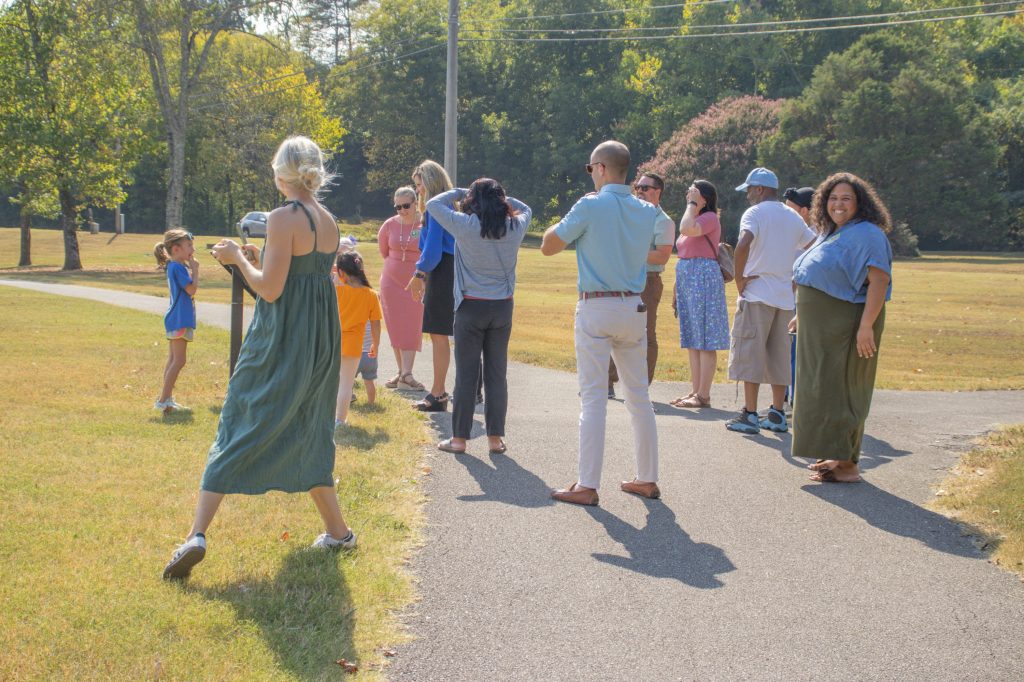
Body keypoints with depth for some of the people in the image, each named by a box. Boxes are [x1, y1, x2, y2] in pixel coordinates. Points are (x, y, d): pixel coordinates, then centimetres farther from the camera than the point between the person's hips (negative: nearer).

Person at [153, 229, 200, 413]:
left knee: (173, 360, 13)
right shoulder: (178, 267, -16)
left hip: (176, 319, 10)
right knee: (178, 361, -9)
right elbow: (192, 289, -20)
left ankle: (166, 400, 17)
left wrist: (192, 269, 10)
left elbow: (189, 289, 19)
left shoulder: (174, 266, 13)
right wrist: (195, 270, -11)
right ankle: (163, 400, -9)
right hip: (179, 320, -10)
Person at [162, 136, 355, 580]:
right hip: (321, 342, 7)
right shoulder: (329, 222, 9)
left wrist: (238, 258, -2)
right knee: (307, 436, 19)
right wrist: (256, 260, 17)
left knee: (237, 431, -3)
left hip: (280, 343, -7)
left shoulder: (284, 218, -14)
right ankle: (337, 531, 23)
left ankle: (197, 534, -10)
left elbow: (270, 289, -17)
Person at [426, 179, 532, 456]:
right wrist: (501, 198, 13)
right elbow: (525, 209, 21)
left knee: (466, 375, 4)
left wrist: (460, 192, 11)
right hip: (503, 308, 3)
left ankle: (459, 438, 9)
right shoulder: (515, 228, -3)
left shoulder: (465, 226, -12)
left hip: (471, 308, -3)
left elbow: (433, 205, 1)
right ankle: (495, 437, 12)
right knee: (497, 373, 9)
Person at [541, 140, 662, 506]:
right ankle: (647, 479, 19)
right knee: (639, 396, 12)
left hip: (596, 308, -5)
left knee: (593, 397, -4)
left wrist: (568, 221, 11)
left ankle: (588, 486, -4)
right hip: (634, 307, 5)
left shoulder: (590, 206, -10)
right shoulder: (647, 211, 6)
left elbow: (548, 246, -4)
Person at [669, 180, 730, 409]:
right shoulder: (694, 221, 20)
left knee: (705, 341, -8)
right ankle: (696, 392, 15)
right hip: (686, 281, 10)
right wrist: (676, 291, 21)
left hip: (703, 279, -10)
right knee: (692, 342, 10)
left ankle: (704, 396, -8)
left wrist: (692, 205, -13)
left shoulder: (710, 218, -8)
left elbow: (686, 229, -28)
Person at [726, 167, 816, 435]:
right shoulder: (793, 217, 15)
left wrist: (739, 281, -14)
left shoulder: (755, 213, -6)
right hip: (785, 297, 6)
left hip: (757, 294, -6)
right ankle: (777, 415, 13)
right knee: (779, 356, 11)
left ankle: (750, 415, -6)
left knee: (750, 353, -3)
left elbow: (743, 245, -24)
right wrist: (797, 279, 15)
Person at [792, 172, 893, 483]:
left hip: (847, 328, -10)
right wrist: (803, 314, 24)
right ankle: (835, 456, 21)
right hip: (822, 329, 10)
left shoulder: (866, 235, -13)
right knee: (826, 390, 13)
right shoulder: (830, 235, 17)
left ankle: (847, 465, -3)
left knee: (839, 391, -8)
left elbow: (880, 280, -22)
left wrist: (867, 326, -28)